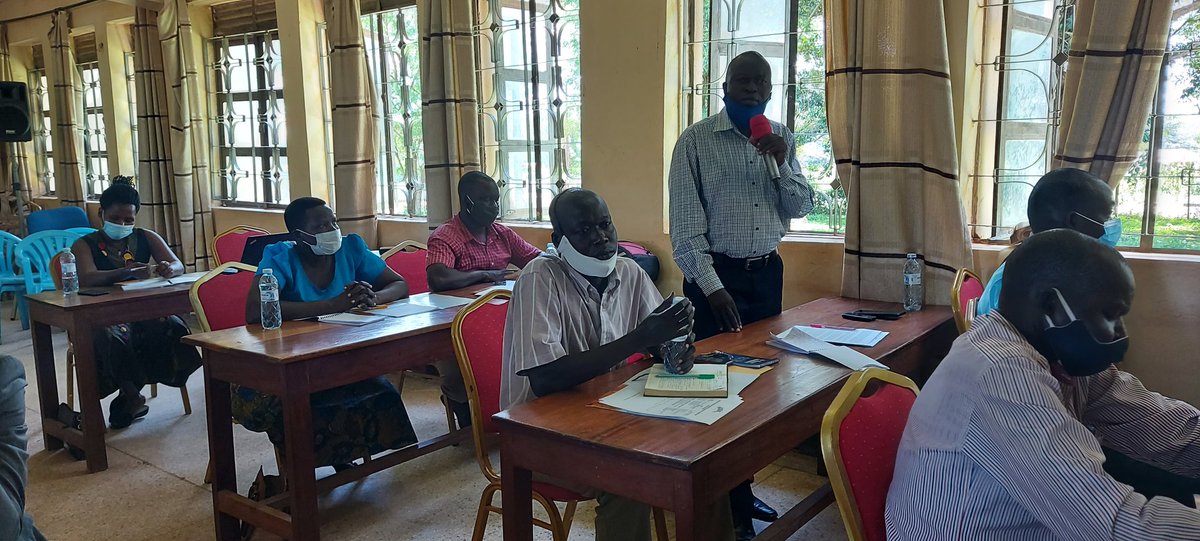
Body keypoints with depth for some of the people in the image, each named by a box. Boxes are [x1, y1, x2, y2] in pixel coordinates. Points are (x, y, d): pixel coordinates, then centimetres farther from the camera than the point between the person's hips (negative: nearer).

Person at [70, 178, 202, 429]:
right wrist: (128, 272, -40)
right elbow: (87, 278, -20)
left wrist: (168, 269, -28)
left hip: (144, 311, 3)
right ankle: (133, 396, -10)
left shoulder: (146, 238, 11)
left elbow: (178, 265, 0)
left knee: (174, 328, -29)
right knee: (113, 339, -38)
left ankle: (129, 395, -7)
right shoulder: (84, 245, 1)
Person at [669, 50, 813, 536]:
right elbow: (685, 221, -10)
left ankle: (739, 490, 23)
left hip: (766, 272, 5)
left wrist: (781, 162, -11)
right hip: (715, 275, -5)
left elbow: (800, 209, 7)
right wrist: (711, 286, -16)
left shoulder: (781, 139, 8)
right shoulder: (696, 140, -7)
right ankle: (729, 506, 13)